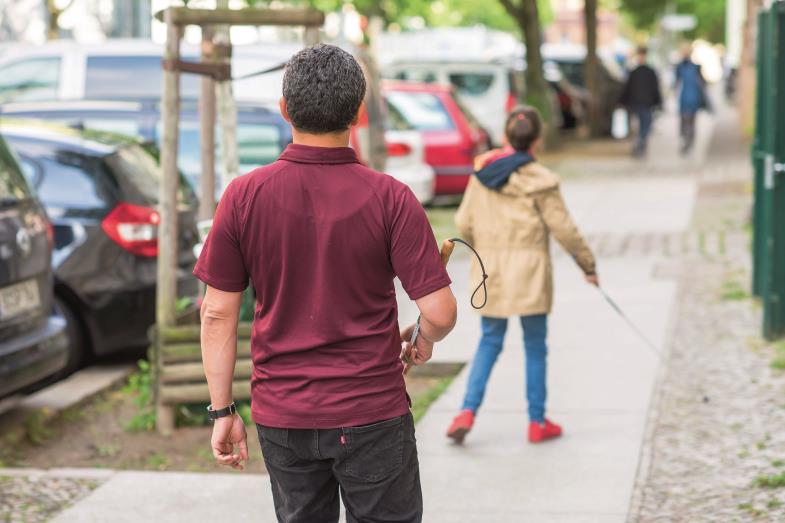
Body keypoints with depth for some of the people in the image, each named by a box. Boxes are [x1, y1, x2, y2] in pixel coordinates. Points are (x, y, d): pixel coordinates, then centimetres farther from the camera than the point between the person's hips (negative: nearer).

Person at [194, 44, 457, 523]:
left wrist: (223, 412, 5)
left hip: (282, 417, 2)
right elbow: (440, 312, -13)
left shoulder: (244, 196, -6)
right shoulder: (390, 198, -11)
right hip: (372, 413, -2)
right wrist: (424, 340, 10)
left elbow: (218, 314, -3)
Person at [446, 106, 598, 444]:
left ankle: (468, 410, 1)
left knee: (489, 341, 15)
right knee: (535, 346, 9)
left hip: (490, 273, 4)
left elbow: (464, 223, 5)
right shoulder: (540, 181, -12)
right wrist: (588, 265, 5)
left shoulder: (482, 173, 1)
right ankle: (538, 422, 16)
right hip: (528, 273, -4)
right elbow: (563, 229, -8)